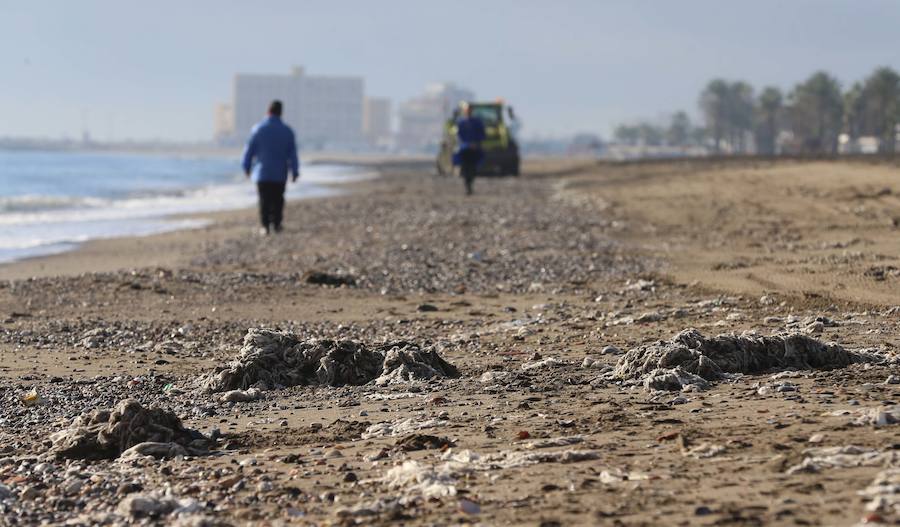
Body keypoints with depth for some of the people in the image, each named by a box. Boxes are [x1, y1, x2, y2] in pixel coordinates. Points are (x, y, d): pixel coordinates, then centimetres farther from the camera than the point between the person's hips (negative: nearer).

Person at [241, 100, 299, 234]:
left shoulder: (258, 129, -7)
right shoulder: (287, 131, -3)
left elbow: (249, 150, -1)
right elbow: (292, 154, -2)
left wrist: (247, 167, 12)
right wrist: (295, 172, 4)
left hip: (262, 172, -1)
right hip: (280, 173, 1)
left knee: (264, 200, 2)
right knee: (277, 200, 13)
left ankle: (265, 226, -6)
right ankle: (276, 224, 11)